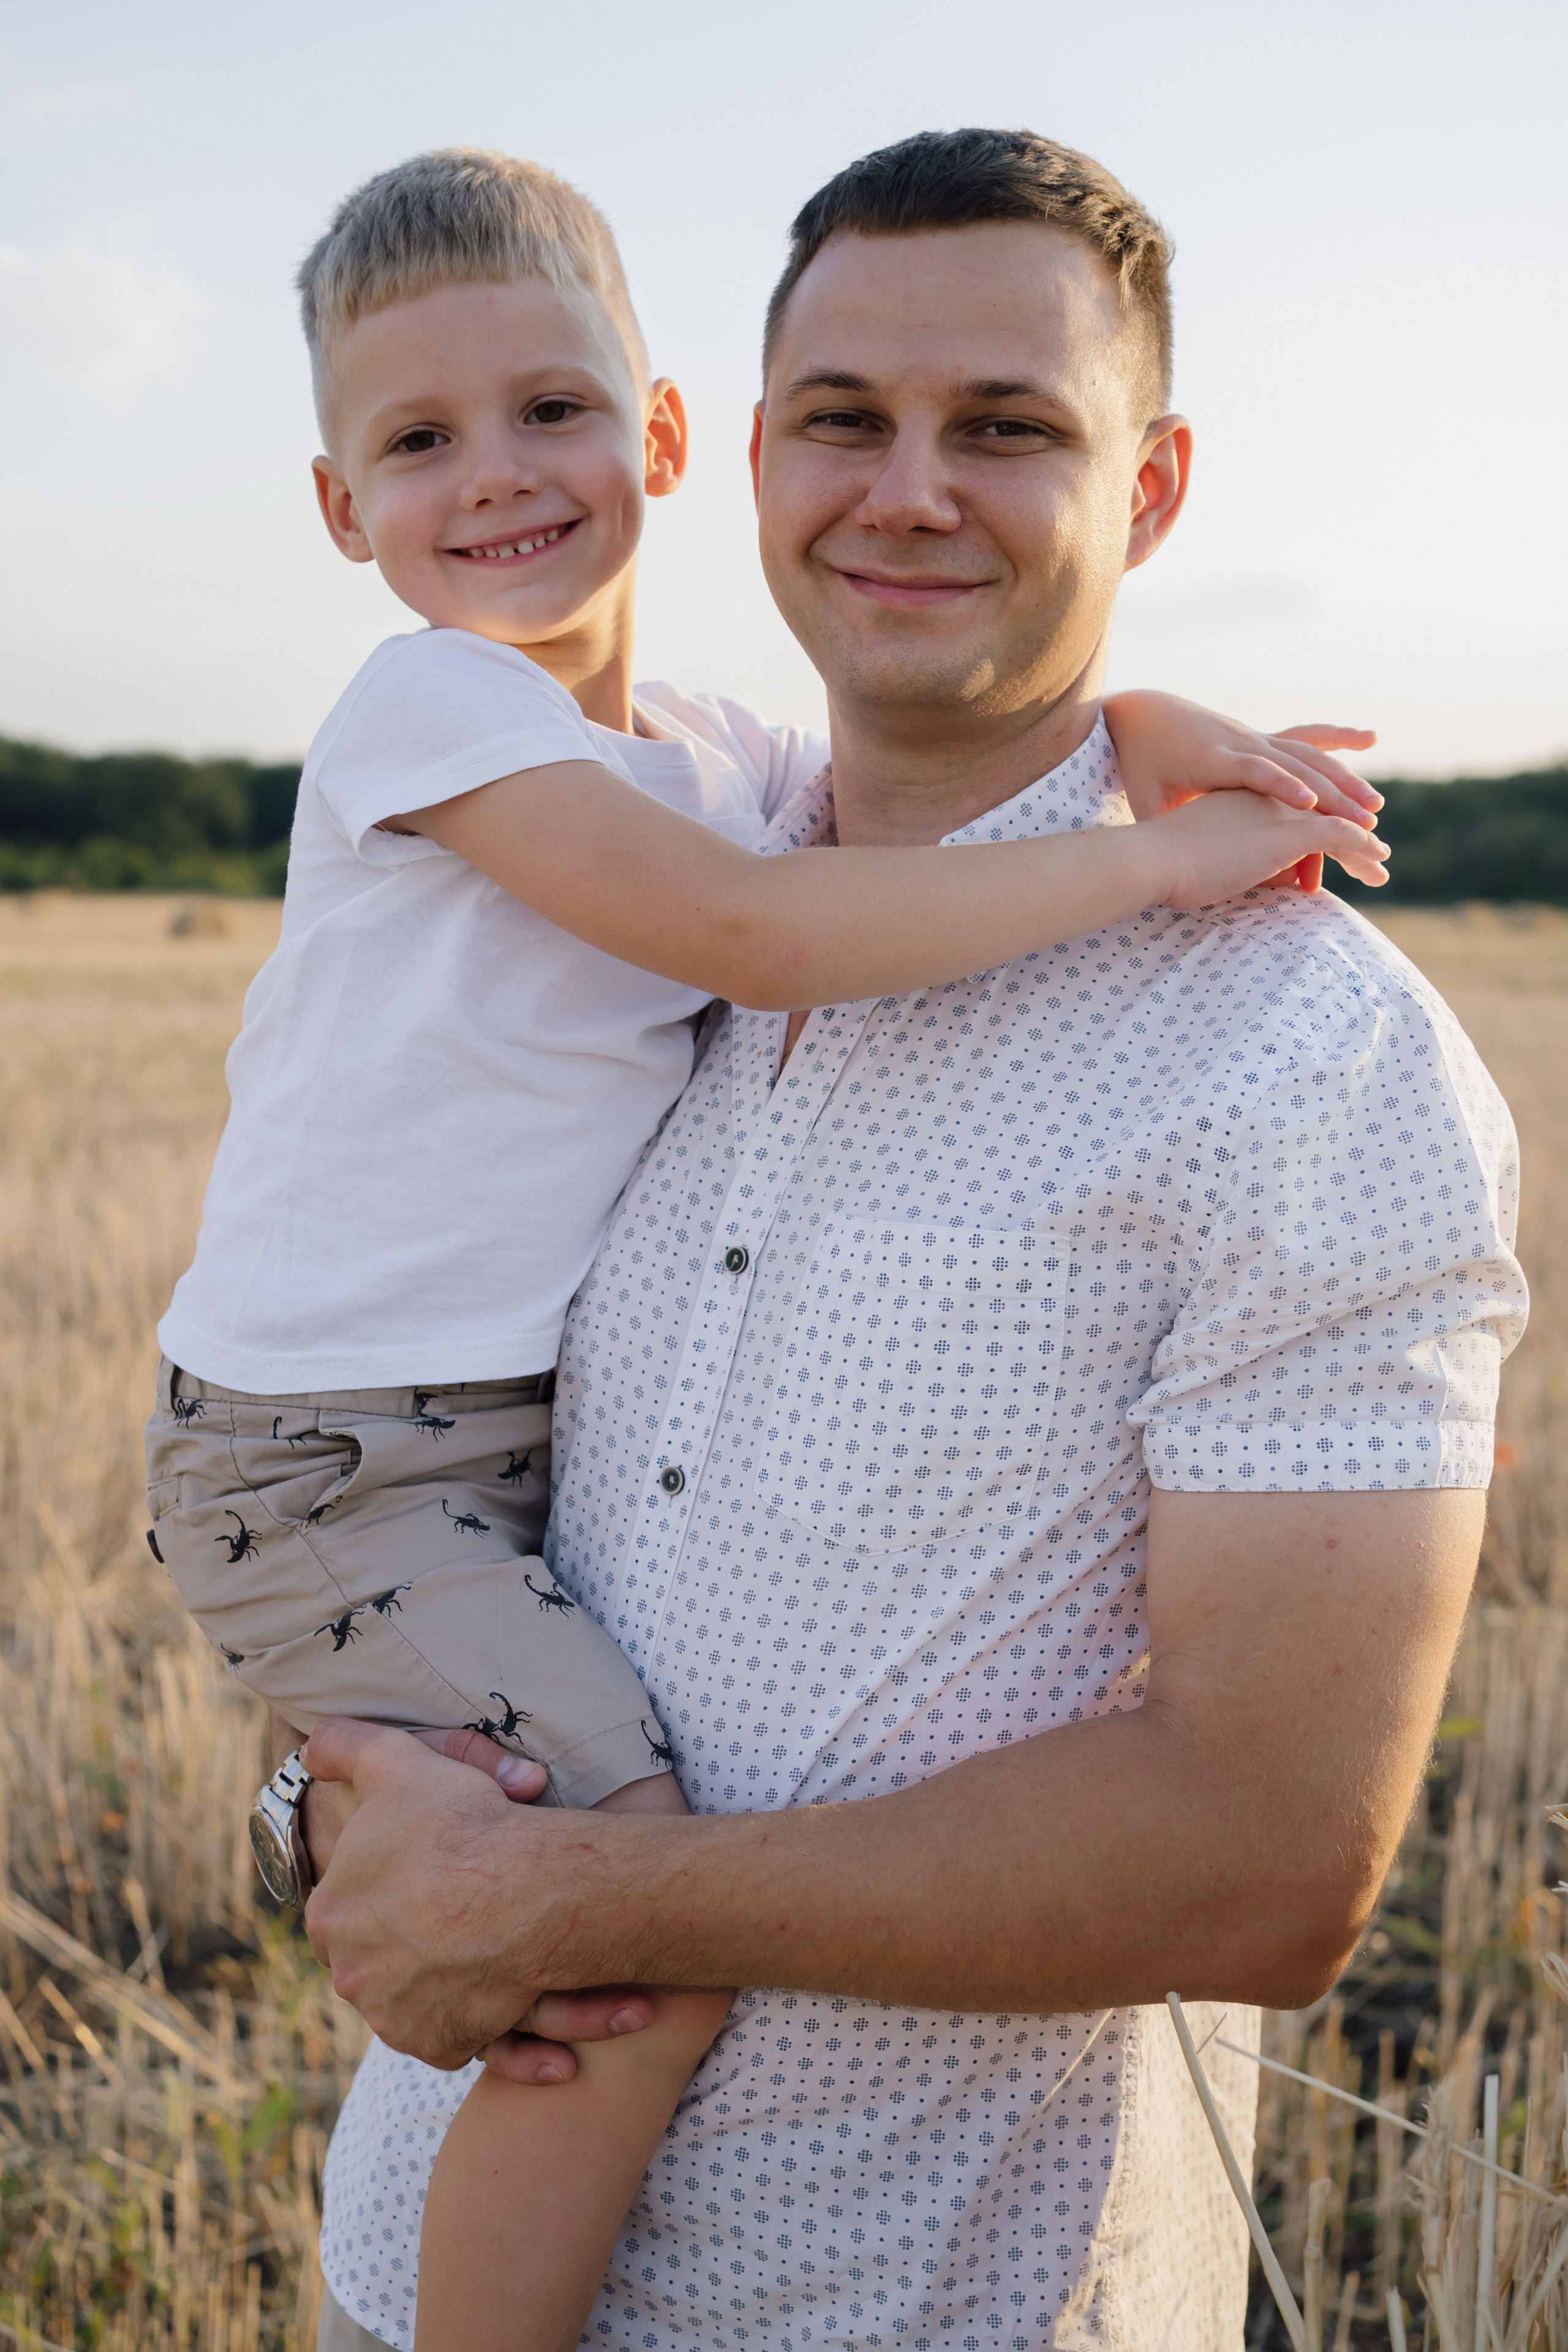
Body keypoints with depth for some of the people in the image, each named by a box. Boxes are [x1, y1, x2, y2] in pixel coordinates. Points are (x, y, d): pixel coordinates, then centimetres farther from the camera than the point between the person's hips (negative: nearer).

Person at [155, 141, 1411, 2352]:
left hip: (521, 1429, 8)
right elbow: (752, 935, -27)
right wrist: (1148, 859, -25)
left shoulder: (730, 755, 7)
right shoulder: (431, 707, -16)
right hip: (324, 1466, -8)